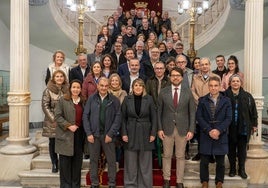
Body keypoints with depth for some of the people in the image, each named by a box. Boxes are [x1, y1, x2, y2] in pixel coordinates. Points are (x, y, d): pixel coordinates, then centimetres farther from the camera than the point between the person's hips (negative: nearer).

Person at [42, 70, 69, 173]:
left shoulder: (67, 90, 5)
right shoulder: (48, 90, -2)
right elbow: (45, 106, -5)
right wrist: (54, 119, -10)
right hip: (52, 122, -1)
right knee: (52, 142, 7)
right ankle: (54, 164, 19)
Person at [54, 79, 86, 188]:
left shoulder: (83, 101, 13)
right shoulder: (63, 100, -2)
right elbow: (57, 116, -7)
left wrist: (84, 131, 6)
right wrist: (69, 126, -15)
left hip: (79, 134, 4)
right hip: (66, 135, -4)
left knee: (77, 161, 7)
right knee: (65, 161, 1)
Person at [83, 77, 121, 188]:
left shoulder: (114, 100, 1)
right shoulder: (91, 99, 4)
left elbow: (118, 118, -2)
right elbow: (85, 116, 3)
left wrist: (110, 134, -9)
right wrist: (88, 133, -5)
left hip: (108, 135, -1)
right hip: (93, 134, 1)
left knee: (111, 160, 5)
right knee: (93, 160, 9)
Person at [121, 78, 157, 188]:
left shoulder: (149, 99, -1)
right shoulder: (127, 99, 1)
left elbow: (154, 117, 0)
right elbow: (123, 118, 2)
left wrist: (153, 133, -5)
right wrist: (124, 133, -5)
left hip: (145, 134, 0)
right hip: (130, 134, 0)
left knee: (145, 162, 7)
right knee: (130, 162, 7)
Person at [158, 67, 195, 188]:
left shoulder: (188, 92, -1)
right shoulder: (163, 92, -1)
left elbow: (192, 112, 0)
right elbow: (159, 112, 1)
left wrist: (191, 130, -5)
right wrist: (159, 128, -4)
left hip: (182, 128, 0)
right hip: (167, 128, 0)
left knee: (180, 156, 10)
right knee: (167, 155, 11)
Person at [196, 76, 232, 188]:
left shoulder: (226, 101, 5)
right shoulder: (202, 100, 5)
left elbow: (228, 118, -1)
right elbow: (199, 117, -2)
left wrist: (219, 130, -15)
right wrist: (209, 130, -13)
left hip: (221, 135, 0)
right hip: (206, 135, 0)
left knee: (220, 161, 9)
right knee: (204, 161, 5)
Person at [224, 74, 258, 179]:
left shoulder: (247, 96, 3)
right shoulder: (225, 95, -4)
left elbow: (253, 111, 8)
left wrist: (254, 124, 8)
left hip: (243, 128, 1)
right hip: (230, 128, -1)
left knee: (242, 149, 7)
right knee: (231, 149, 9)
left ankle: (242, 169, 20)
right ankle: (232, 169, 23)